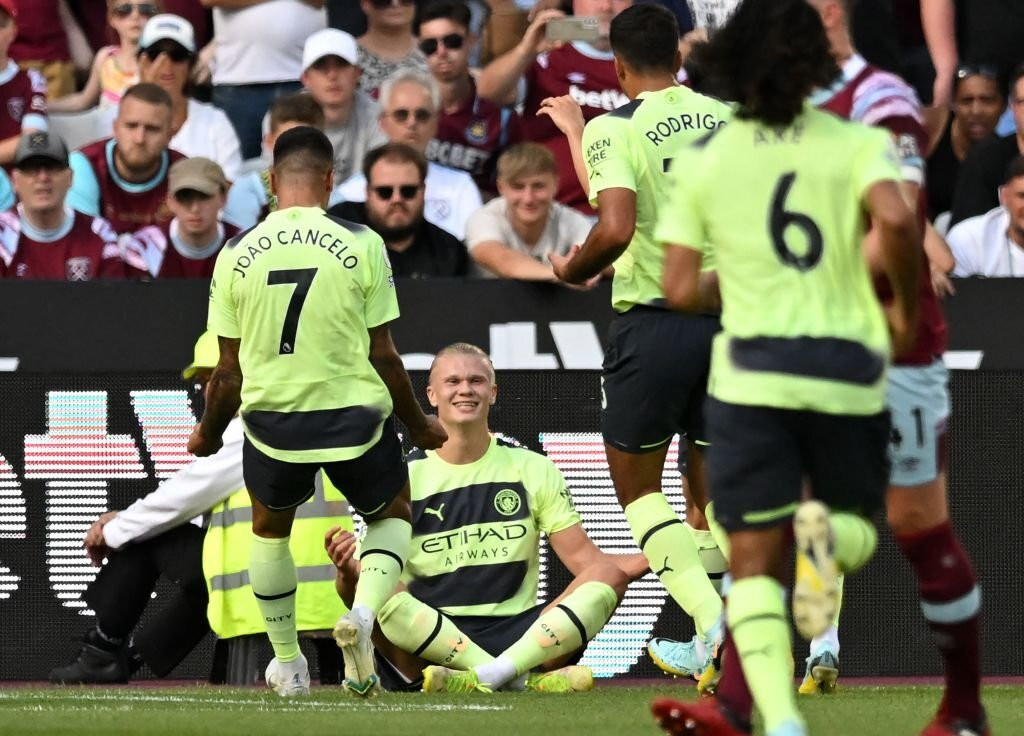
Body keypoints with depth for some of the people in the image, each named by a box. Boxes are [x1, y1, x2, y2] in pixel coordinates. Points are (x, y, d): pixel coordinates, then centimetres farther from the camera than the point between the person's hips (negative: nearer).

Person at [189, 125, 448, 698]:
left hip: (271, 417, 1)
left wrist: (208, 434, 21)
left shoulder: (237, 255, -3)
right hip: (353, 415, -1)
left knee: (270, 530, 28)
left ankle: (288, 666, 31)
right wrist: (420, 426, 12)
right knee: (392, 516, 23)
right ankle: (364, 613, -5)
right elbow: (383, 355, -3)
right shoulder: (360, 245, -8)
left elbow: (229, 370, 2)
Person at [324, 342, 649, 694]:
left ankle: (484, 676, -39)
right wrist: (348, 573, -23)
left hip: (517, 637, 2)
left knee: (607, 579, -21)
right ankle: (521, 680, -39)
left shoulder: (533, 470, 13)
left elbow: (585, 559, 8)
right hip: (430, 645, -2)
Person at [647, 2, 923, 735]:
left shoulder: (705, 161, 4)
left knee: (755, 556, 2)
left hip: (753, 368, 0)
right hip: (849, 370, 0)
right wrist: (906, 309, -3)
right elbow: (897, 220, -20)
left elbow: (682, 291, 2)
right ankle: (825, 532, -20)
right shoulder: (856, 144, 0)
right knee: (858, 528, 19)